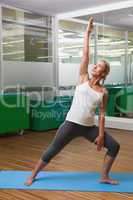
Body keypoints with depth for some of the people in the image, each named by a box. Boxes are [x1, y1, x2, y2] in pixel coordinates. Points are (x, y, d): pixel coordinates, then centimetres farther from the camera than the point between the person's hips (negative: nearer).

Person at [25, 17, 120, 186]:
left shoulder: (104, 92, 4)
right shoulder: (83, 78, 1)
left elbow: (102, 114, 4)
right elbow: (85, 54, -2)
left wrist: (101, 135, -3)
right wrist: (87, 32, 1)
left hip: (89, 127, 3)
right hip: (71, 124, -2)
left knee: (114, 146, -2)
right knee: (51, 151, 2)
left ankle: (104, 177, 16)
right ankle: (32, 175, 23)